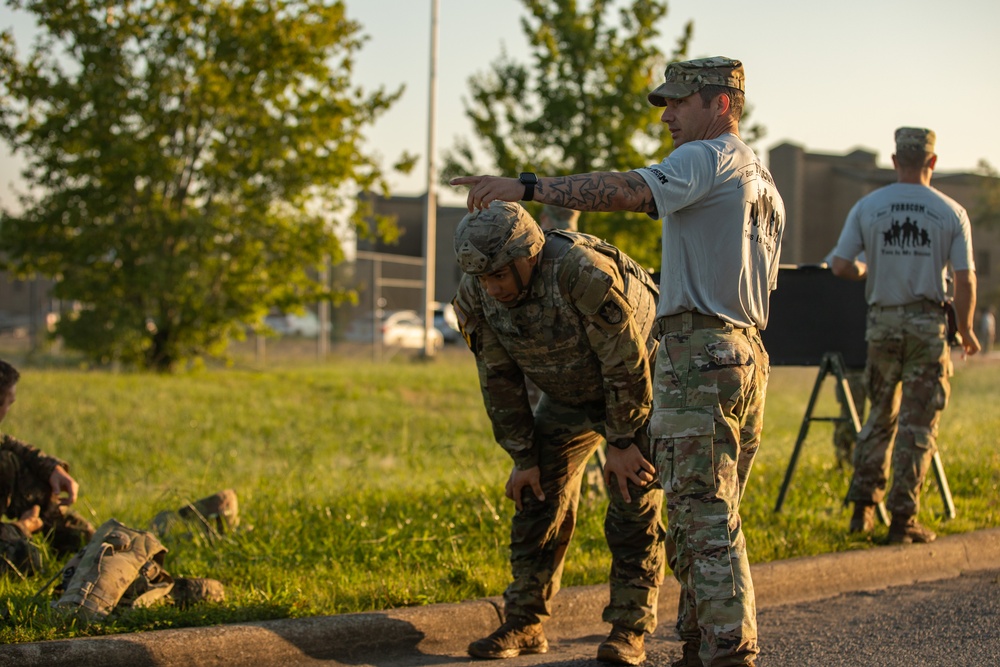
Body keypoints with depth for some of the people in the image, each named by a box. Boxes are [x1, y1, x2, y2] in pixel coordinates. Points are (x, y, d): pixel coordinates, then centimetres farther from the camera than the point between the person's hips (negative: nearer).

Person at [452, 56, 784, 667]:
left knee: (703, 516, -10)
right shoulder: (765, 186, 22)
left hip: (700, 354, -10)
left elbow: (626, 191, -24)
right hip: (749, 355, 10)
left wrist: (526, 187, -26)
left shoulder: (709, 159, -8)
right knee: (718, 517, 13)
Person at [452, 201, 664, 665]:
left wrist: (621, 443, -20)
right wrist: (523, 458, -6)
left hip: (636, 387, -5)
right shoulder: (477, 294, -19)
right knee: (539, 497, 0)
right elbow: (499, 381, -7)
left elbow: (626, 363, -29)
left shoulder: (583, 272, -39)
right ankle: (524, 624, 6)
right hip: (567, 396, 5)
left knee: (634, 502, -10)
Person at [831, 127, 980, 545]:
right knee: (917, 424, 4)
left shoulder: (867, 207, 0)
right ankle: (903, 519, 4)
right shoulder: (951, 213, -5)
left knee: (880, 416, 18)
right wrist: (966, 331, 8)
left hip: (883, 322, 2)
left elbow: (841, 267, -3)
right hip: (928, 323, -2)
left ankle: (862, 508, 17)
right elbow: (965, 281, -7)